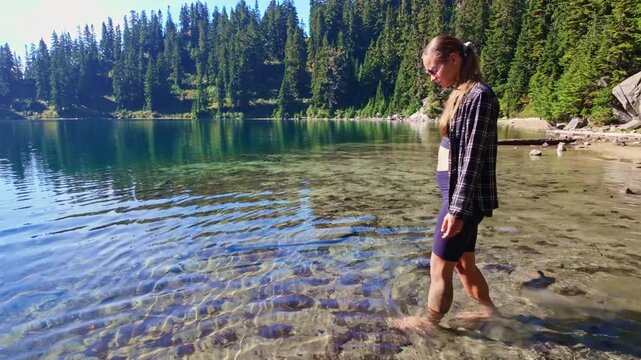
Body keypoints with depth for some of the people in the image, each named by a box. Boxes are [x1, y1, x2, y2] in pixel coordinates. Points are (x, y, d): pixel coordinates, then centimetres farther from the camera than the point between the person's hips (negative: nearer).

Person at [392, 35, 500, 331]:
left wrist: (458, 209, -21)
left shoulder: (479, 95, -16)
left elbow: (472, 159, -20)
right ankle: (489, 312, 39)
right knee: (463, 263, 20)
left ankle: (430, 323, 25)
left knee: (440, 266, 5)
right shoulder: (461, 95, 12)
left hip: (464, 196, -9)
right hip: (454, 192, 9)